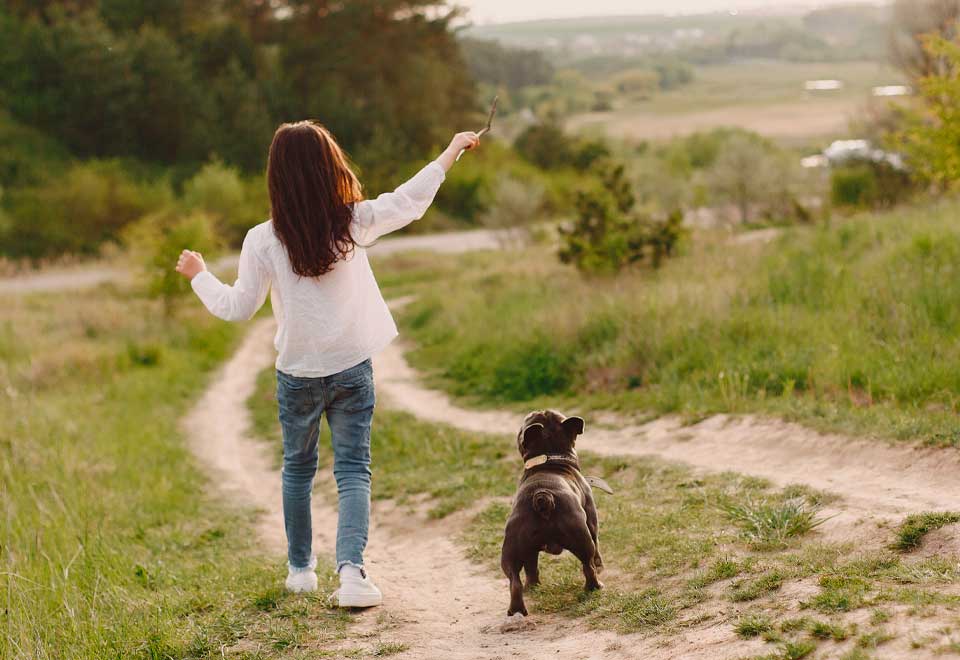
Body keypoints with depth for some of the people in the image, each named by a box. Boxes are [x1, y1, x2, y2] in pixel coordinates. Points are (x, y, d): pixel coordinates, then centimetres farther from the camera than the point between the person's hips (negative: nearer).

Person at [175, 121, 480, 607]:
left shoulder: (263, 241, -11)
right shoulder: (354, 223, -9)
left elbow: (238, 308, -2)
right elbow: (411, 199, 3)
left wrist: (198, 276, 15)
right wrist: (452, 150, 16)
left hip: (297, 374, 0)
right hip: (352, 368, 0)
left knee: (297, 469, 19)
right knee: (353, 470, 3)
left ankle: (301, 569, 28)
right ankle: (351, 569, -15)